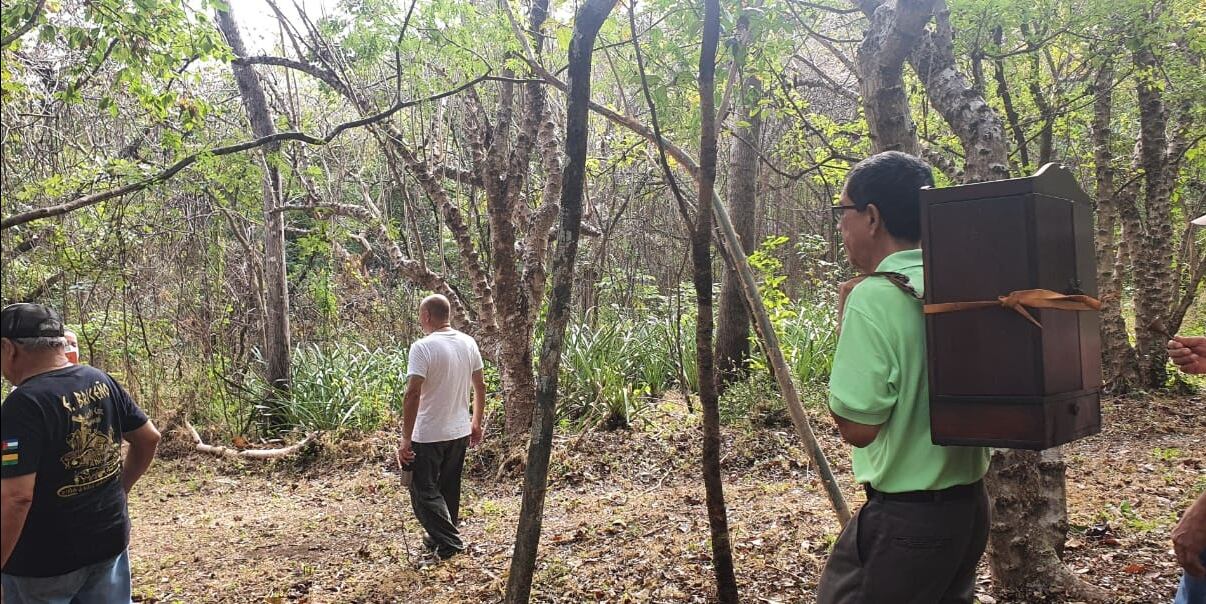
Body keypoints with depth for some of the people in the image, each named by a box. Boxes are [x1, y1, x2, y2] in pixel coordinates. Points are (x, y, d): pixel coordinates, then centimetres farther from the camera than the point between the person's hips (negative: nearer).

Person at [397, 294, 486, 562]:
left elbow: (413, 394, -24)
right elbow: (480, 386, 9)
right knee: (449, 487, 19)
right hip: (460, 432, 7)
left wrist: (406, 439, -20)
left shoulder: (423, 347, -19)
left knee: (425, 490, 5)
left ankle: (449, 542, 1)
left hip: (428, 436, -7)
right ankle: (441, 536, 32)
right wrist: (477, 423, 20)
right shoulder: (468, 344, 1)